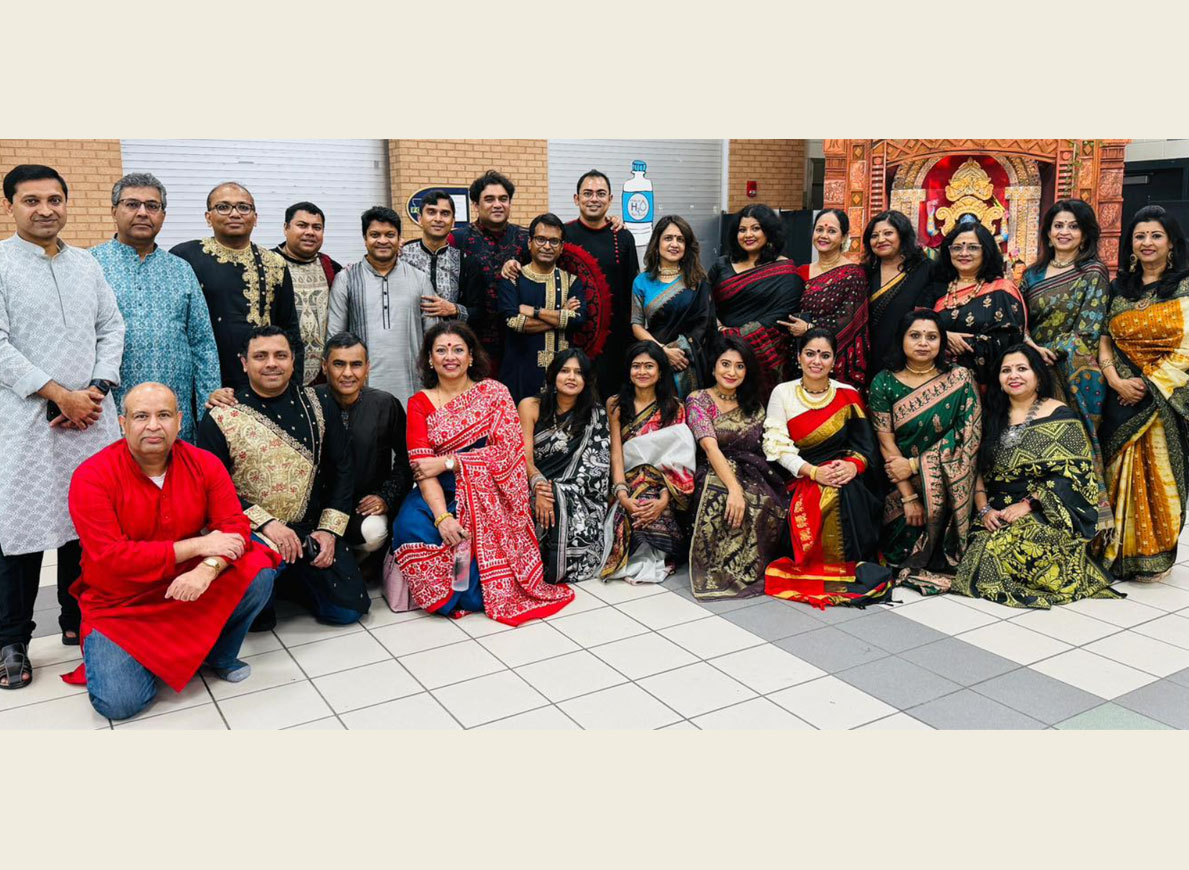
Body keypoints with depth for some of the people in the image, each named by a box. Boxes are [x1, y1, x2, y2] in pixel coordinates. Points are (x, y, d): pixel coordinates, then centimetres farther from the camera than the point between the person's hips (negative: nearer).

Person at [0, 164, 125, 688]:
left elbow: (112, 329, 11)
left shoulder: (86, 264, 14)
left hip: (90, 414, 4)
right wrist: (59, 395, -12)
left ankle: (78, 622, 23)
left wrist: (97, 390, -3)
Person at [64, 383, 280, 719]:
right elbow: (110, 557, -23)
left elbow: (234, 526, -11)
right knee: (118, 702, -19)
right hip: (121, 605, -2)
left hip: (189, 589, 3)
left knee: (258, 573, -22)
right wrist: (196, 545, -26)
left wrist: (208, 568, -33)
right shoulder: (92, 477, -17)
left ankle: (220, 655, 5)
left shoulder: (205, 464, -7)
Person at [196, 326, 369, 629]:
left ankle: (286, 578, 24)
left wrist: (329, 530, -4)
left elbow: (342, 470, 6)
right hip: (250, 532, -3)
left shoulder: (319, 406, 4)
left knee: (349, 608, -4)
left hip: (310, 528, 4)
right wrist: (265, 522, -20)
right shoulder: (220, 419, -5)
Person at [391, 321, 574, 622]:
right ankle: (449, 594, -4)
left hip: (485, 494, -1)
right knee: (411, 525, -28)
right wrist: (442, 516, -25)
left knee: (475, 531, -32)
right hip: (440, 494, 2)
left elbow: (506, 451, -8)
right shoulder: (419, 403, 5)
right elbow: (421, 467, -8)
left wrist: (448, 462, -15)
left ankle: (477, 593, -2)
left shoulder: (493, 392, 3)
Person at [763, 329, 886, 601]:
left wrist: (854, 465, -17)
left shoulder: (847, 395, 8)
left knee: (850, 493, -32)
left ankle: (855, 563, -14)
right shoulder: (782, 393, 4)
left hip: (843, 476, 1)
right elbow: (777, 445, -5)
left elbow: (866, 445, 6)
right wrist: (813, 472, -18)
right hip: (800, 479, -1)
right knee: (829, 499, -32)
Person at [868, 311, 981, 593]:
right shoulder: (884, 383, 1)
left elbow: (968, 438, -8)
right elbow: (886, 444, -4)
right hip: (901, 483, 0)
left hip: (947, 486, 0)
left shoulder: (960, 379, 0)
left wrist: (914, 465, -14)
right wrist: (908, 497, -12)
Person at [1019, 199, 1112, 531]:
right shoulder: (1034, 273, 13)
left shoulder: (1093, 272, -2)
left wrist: (1046, 352, -14)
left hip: (1076, 374, -4)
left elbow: (1089, 330, -9)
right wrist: (1030, 346, -11)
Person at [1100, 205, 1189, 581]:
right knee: (1120, 473, 5)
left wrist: (1149, 385, -15)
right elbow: (1104, 339, 5)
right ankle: (1118, 551, 17)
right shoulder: (1119, 288, 11)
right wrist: (1116, 379, -10)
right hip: (1121, 396, 3)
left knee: (1157, 474, 1)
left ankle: (1152, 557, 13)